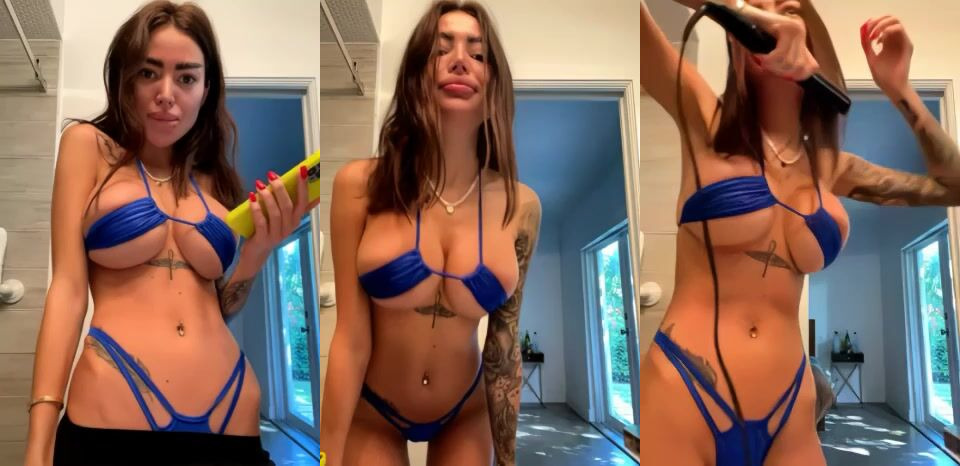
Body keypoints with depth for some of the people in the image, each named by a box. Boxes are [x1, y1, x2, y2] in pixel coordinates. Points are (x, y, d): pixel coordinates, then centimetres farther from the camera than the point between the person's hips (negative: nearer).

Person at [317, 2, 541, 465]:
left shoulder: (519, 206, -11)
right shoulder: (360, 184, -17)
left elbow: (504, 345, -4)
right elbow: (351, 338, -15)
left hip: (466, 414, 2)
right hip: (369, 412, -2)